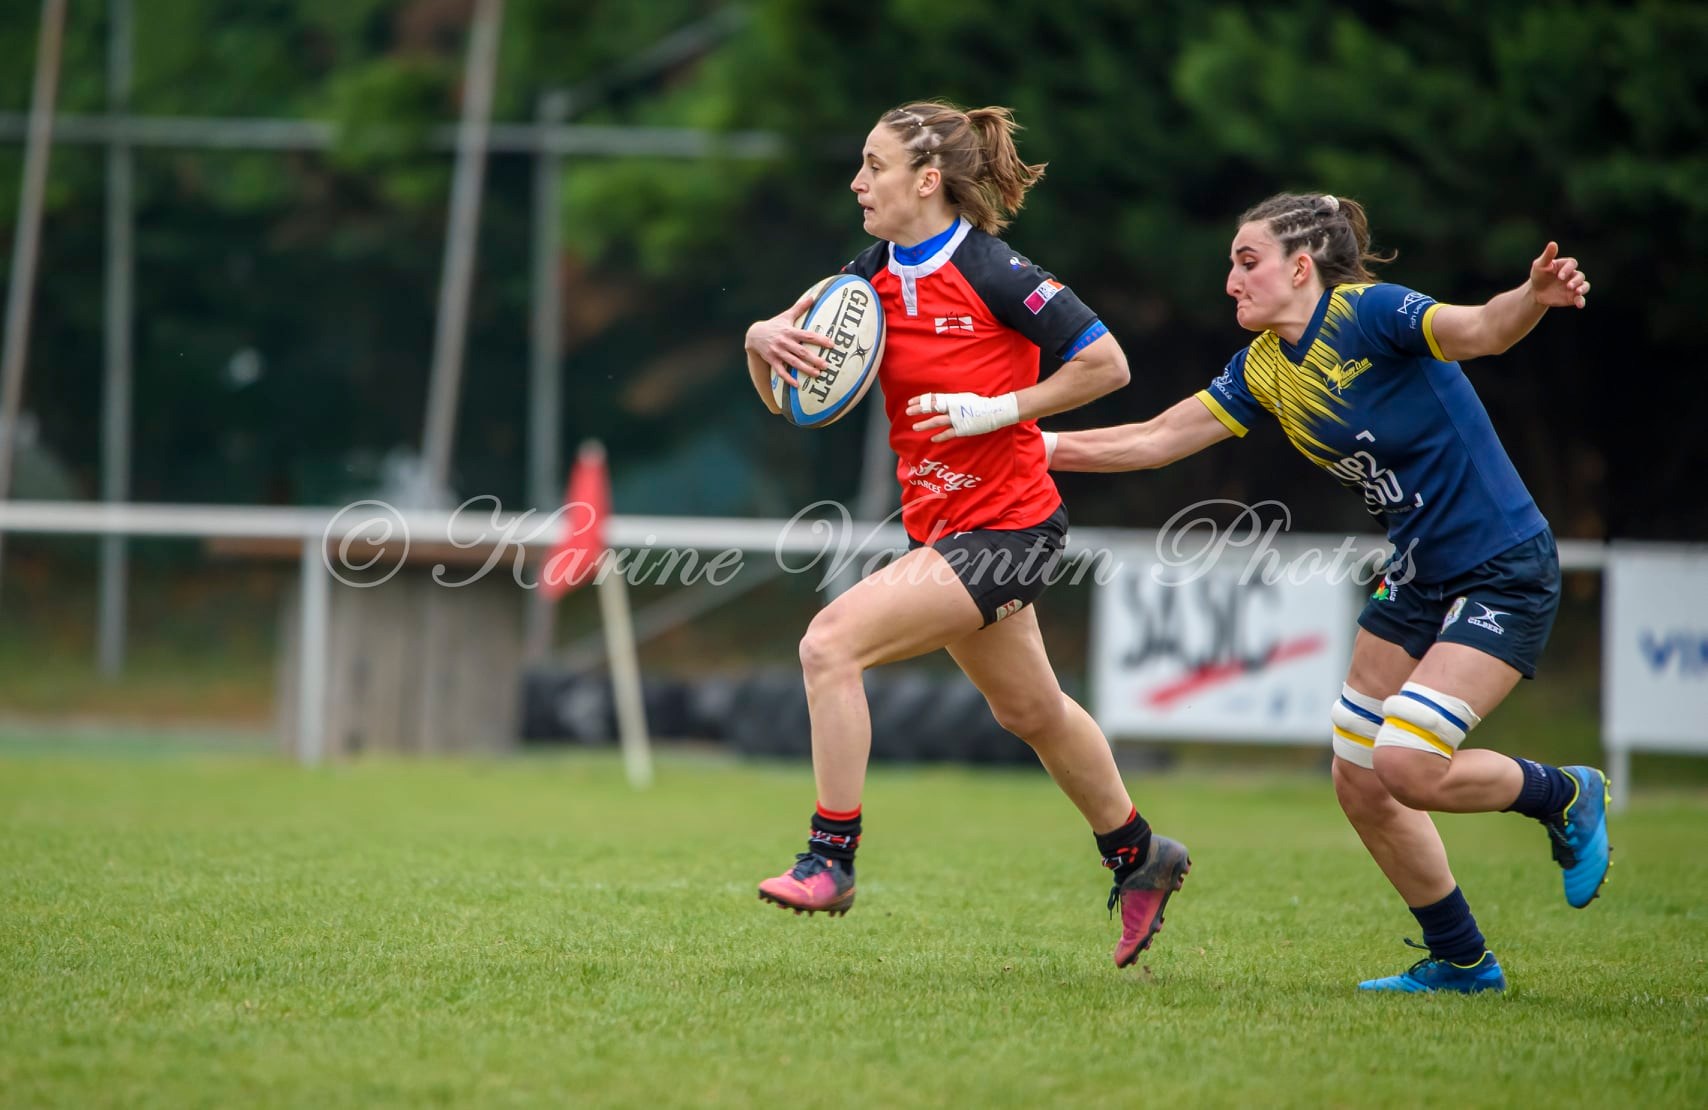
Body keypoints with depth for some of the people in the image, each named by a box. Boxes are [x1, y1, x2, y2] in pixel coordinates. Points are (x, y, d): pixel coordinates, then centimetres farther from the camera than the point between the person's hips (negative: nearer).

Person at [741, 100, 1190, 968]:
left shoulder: (990, 272, -17)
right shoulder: (872, 277, 3)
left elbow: (1106, 364, -14)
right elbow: (783, 397, 5)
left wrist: (998, 408, -19)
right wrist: (766, 339, -17)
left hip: (1007, 527, -8)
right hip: (943, 527, 8)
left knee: (831, 642, -20)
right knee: (1029, 709, 22)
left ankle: (830, 858, -12)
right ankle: (1139, 858, 42)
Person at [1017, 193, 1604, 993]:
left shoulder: (1368, 313, -19)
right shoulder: (1266, 369, 4)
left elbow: (1479, 331, -35)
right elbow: (1161, 437, 8)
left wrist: (1534, 296, -55)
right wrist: (1050, 449, 1)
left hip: (1505, 573, -9)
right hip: (1418, 578, 9)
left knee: (1407, 766, -19)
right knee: (1359, 785, 6)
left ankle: (1566, 797, 8)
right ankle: (1460, 961, 22)